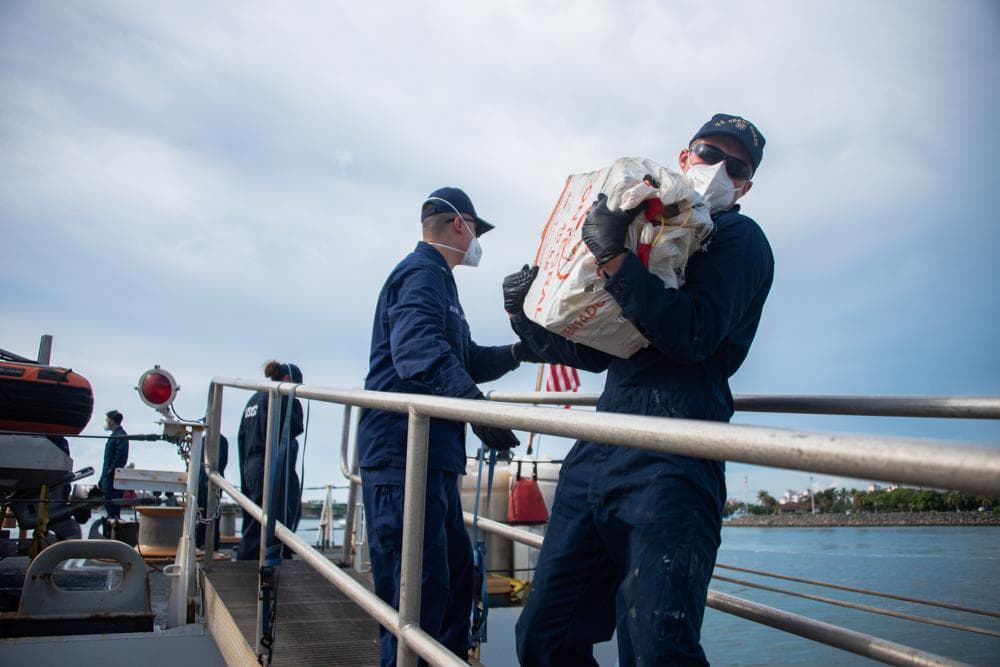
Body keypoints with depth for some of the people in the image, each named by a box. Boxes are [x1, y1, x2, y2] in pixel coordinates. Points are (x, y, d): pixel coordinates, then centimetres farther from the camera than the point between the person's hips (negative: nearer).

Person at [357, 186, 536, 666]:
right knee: (420, 585, -10)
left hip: (433, 456, 11)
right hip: (404, 452, -11)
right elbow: (419, 348, -28)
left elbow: (467, 360, 30)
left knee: (455, 569, 17)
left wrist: (517, 351, 18)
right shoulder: (422, 272, -8)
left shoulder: (436, 278, 26)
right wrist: (472, 402, -39)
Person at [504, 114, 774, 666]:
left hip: (669, 458, -7)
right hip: (598, 452, 7)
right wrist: (530, 323, 13)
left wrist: (614, 258, -17)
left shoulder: (739, 238, 6)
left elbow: (692, 336, -13)